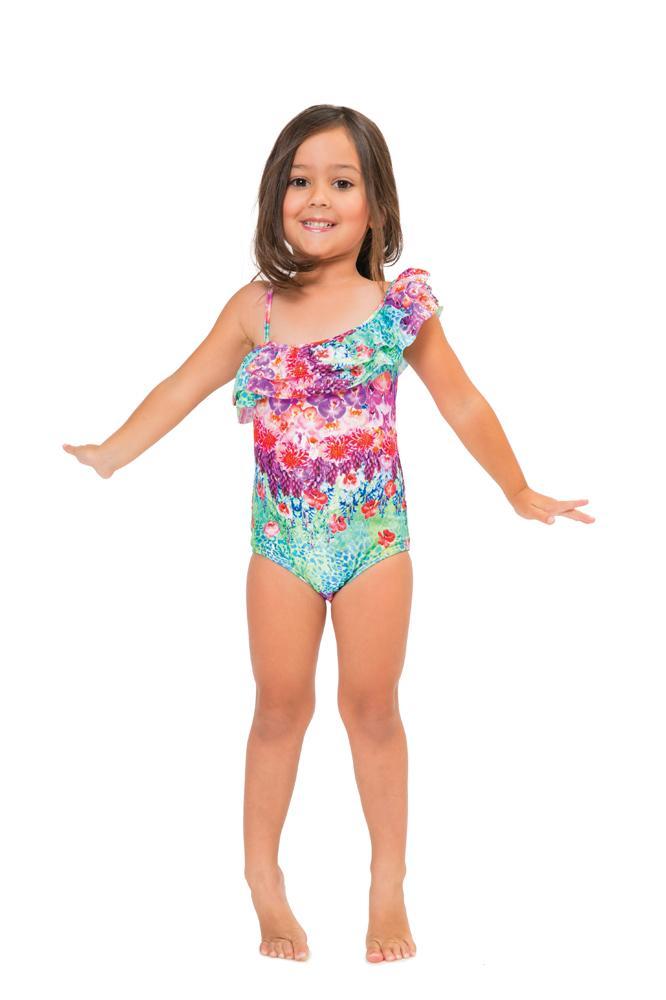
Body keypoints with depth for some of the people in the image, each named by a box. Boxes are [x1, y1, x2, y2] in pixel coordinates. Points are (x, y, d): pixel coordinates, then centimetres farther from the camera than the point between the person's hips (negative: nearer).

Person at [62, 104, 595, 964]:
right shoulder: (256, 309, -3)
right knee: (281, 706, 6)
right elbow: (184, 389, 6)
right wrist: (107, 455, 3)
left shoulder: (400, 306, -5)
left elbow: (461, 403, 5)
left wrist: (520, 492, 10)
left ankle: (389, 889, 17)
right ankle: (264, 885, 19)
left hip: (374, 535, -1)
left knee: (372, 706, 5)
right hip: (282, 538, 1)